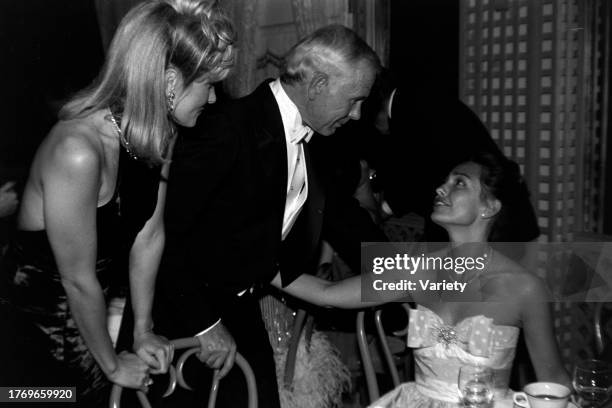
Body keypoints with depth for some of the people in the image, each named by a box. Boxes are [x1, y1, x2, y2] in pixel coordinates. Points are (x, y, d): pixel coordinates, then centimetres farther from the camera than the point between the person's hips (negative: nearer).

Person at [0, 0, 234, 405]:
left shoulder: (160, 135, -9)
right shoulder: (78, 151, -33)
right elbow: (79, 281, -23)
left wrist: (144, 329, 7)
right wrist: (113, 364, -8)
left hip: (83, 315, 7)